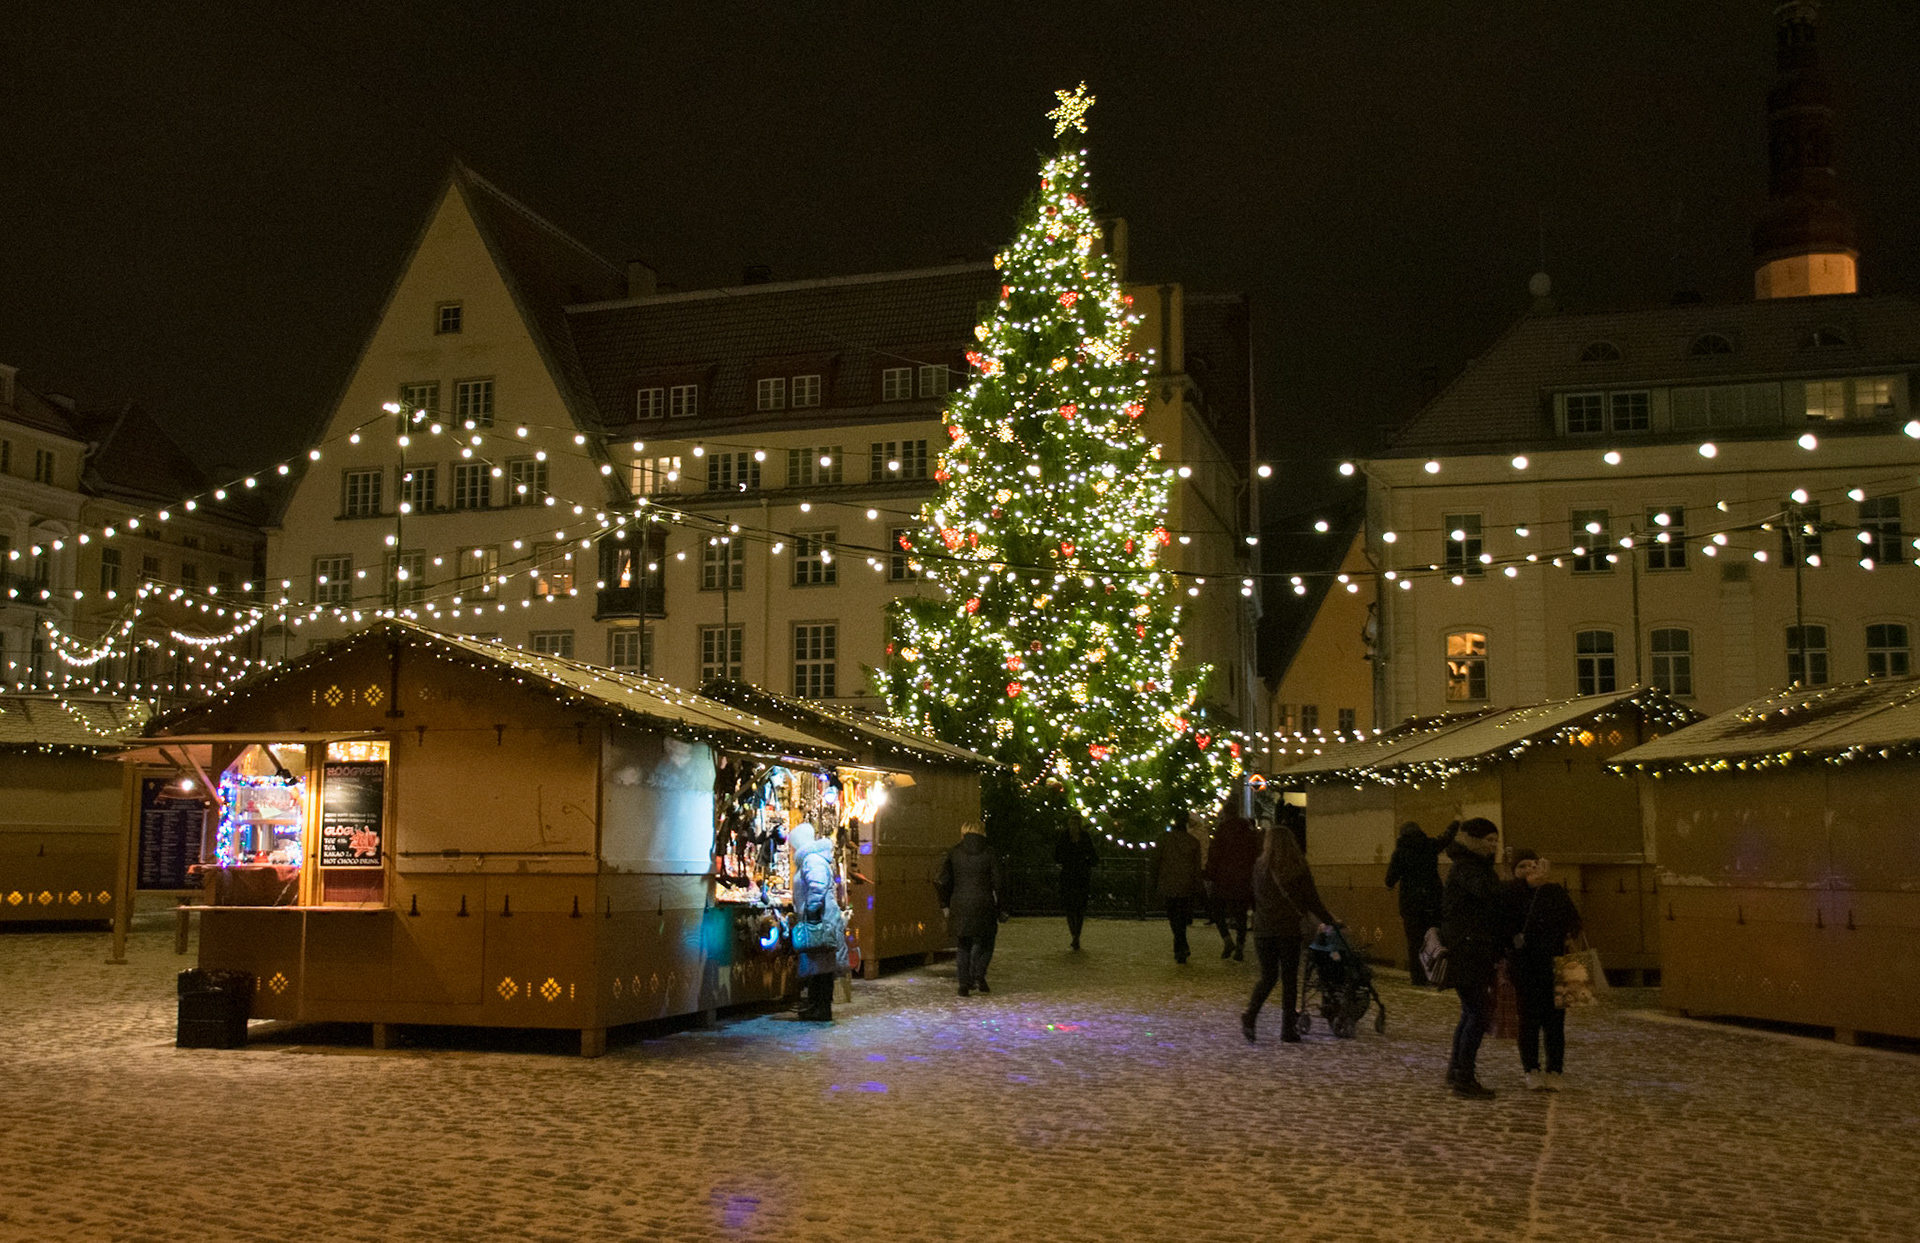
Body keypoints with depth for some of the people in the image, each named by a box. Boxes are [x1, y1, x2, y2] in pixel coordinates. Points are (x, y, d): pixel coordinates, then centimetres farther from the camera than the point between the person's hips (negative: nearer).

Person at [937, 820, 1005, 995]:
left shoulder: (954, 853, 4)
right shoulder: (989, 853, -2)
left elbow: (944, 881, 4)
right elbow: (999, 882, -3)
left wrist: (945, 905, 15)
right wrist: (1002, 910, 4)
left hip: (959, 906, 2)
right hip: (983, 905, -2)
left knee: (964, 945, 13)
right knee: (984, 941, 13)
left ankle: (964, 983, 7)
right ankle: (978, 975, -6)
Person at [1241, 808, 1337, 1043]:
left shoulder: (1260, 866, 0)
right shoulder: (1300, 869, -2)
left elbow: (1254, 899, 4)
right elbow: (1312, 900, 3)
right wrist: (1329, 921, 16)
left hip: (1264, 928, 1)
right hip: (1290, 929, -1)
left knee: (1267, 976, 11)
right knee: (1290, 978, 8)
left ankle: (1250, 1015, -11)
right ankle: (1288, 1029, 8)